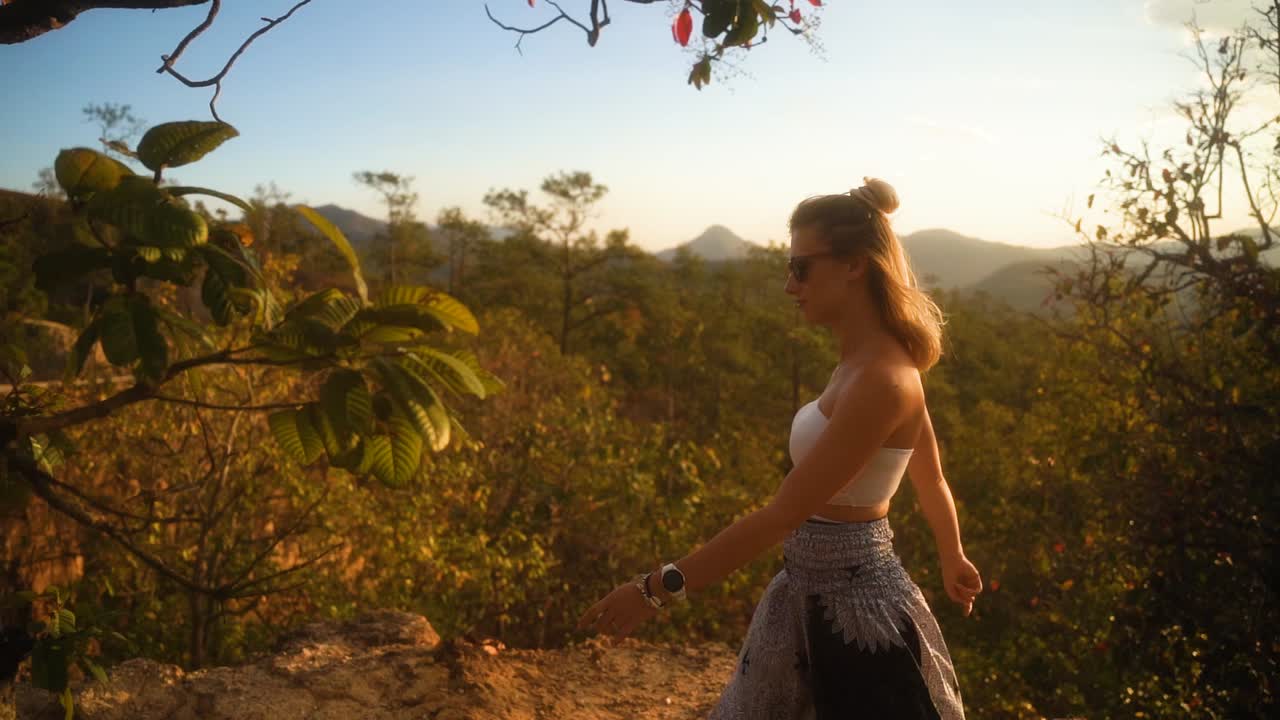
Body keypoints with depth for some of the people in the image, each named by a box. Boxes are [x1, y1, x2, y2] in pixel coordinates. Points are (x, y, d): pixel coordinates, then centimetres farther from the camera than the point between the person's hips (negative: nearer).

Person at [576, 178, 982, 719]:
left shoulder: (880, 379, -25)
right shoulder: (866, 362, 4)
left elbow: (783, 514, -27)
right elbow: (930, 479, 17)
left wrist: (660, 587, -24)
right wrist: (953, 559, 33)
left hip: (857, 607, -9)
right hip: (807, 597, 9)